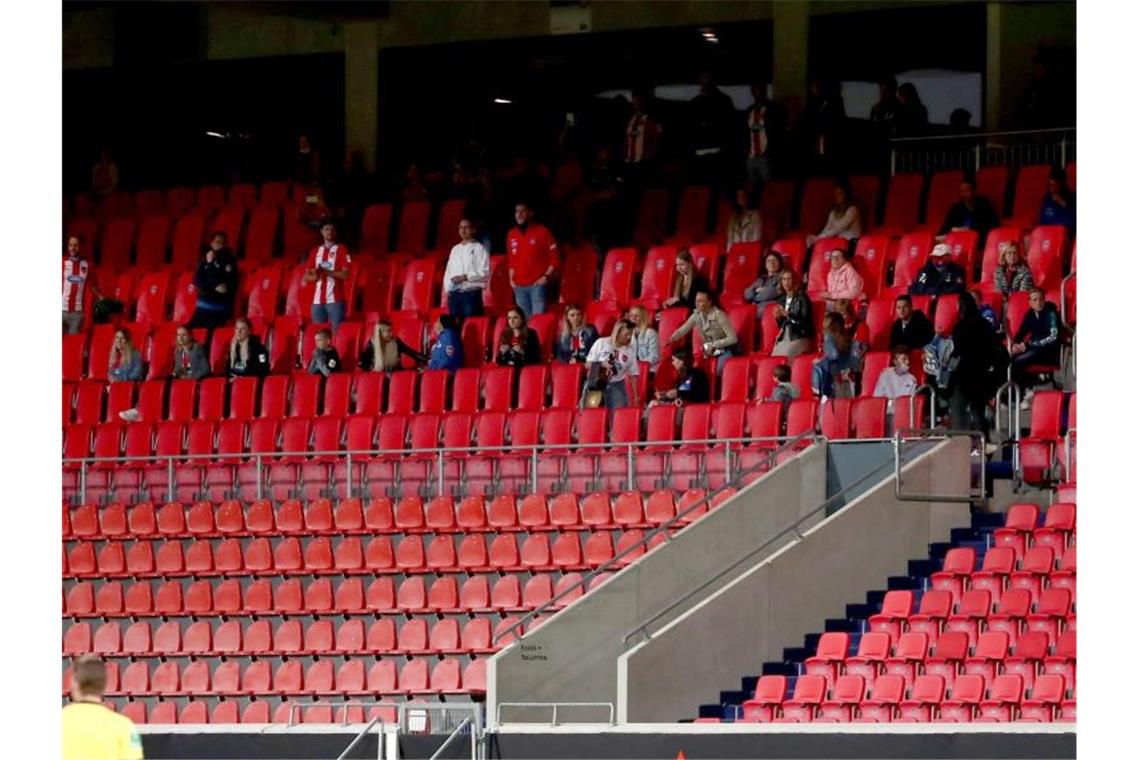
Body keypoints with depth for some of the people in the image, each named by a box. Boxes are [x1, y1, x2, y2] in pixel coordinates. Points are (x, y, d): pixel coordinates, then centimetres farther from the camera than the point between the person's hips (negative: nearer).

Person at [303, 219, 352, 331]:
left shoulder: (341, 250, 2)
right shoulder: (315, 251, 15)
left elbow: (345, 275, -7)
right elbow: (306, 276, 15)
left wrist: (326, 272, -15)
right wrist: (315, 276, -7)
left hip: (335, 300, -5)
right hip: (317, 300, 5)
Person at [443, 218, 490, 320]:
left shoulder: (478, 248, 1)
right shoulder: (455, 249, 19)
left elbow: (485, 272, -8)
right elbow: (448, 271, 18)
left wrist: (466, 277, -14)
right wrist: (448, 288, 4)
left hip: (471, 293, -6)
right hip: (454, 294, 6)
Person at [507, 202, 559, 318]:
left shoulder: (542, 232, -1)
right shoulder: (511, 235, 13)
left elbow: (554, 258, -1)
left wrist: (546, 277, -10)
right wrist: (511, 279, 10)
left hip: (538, 283, -5)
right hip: (519, 286, 5)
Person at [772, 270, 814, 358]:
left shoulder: (802, 297, -3)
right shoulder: (783, 299, 15)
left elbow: (805, 319, -13)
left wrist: (787, 314, -20)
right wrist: (778, 317, -2)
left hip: (799, 337, -6)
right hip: (784, 336, 6)